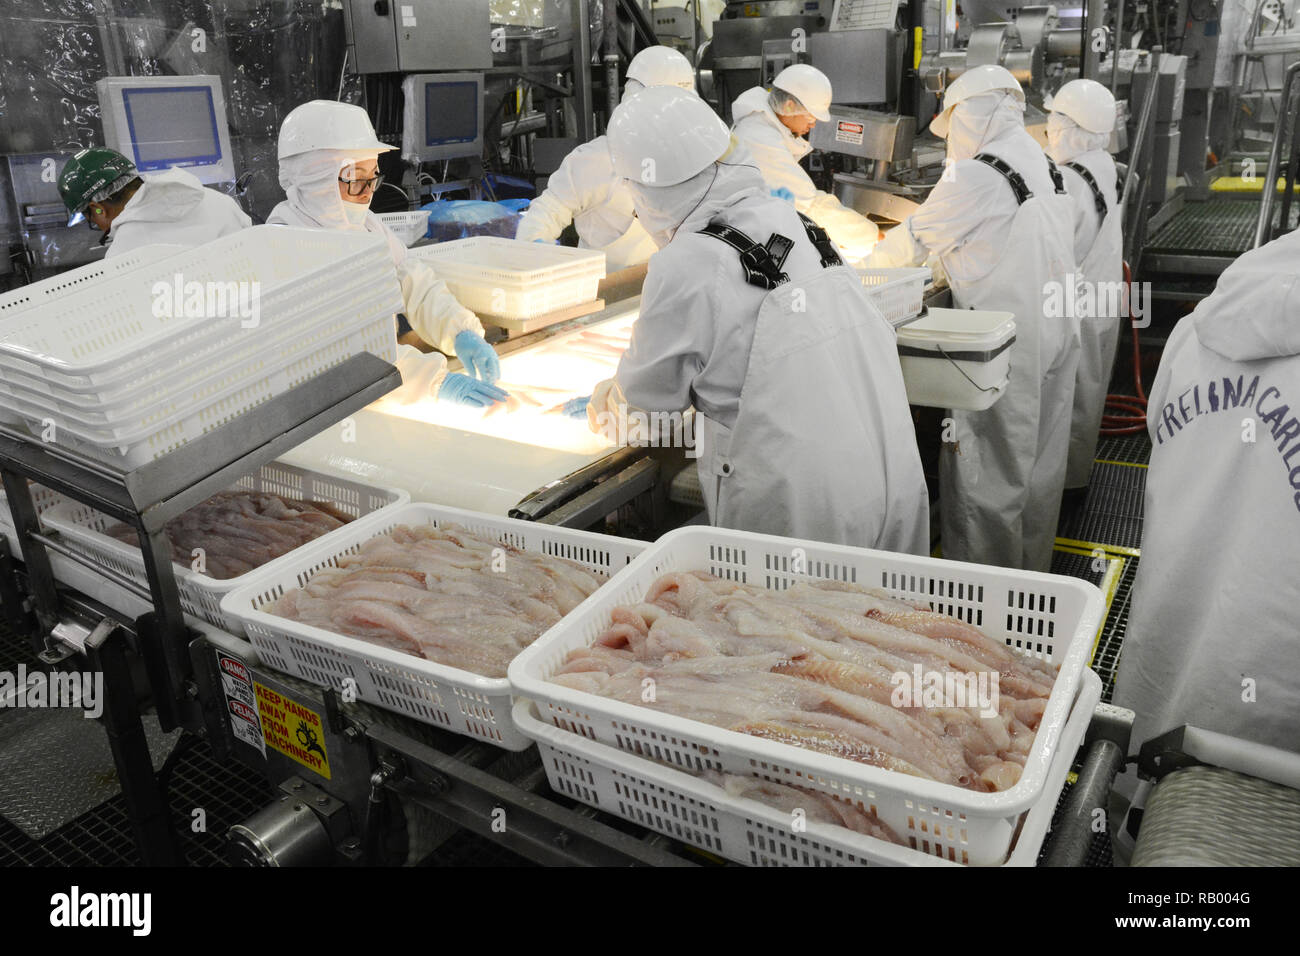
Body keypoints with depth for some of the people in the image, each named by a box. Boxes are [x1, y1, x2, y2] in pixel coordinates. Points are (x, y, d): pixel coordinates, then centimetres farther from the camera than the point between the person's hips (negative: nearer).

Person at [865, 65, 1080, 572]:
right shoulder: (1044, 164, 11)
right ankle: (1031, 573, 33)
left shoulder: (975, 176, -16)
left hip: (1006, 347, -9)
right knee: (1040, 465, 18)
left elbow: (915, 238, -6)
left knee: (988, 472, 2)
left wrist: (872, 261, 12)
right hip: (1058, 333, 9)